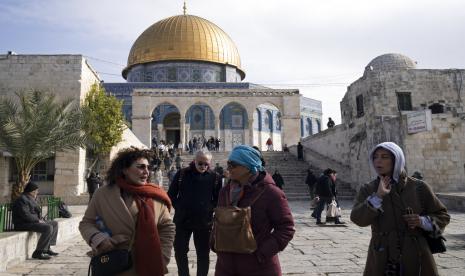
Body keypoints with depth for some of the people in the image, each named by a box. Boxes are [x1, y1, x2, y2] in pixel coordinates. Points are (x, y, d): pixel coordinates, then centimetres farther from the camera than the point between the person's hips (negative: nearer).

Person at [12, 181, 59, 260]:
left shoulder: (31, 199, 17)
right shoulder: (22, 199, -15)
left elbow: (36, 212, 25)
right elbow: (25, 215, -25)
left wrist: (40, 219, 7)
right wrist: (38, 220, -17)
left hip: (34, 221, 11)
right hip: (24, 224, -11)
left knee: (54, 224, 9)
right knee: (48, 228, -27)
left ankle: (47, 248, 6)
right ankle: (38, 252, -22)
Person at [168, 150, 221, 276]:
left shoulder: (215, 177, -3)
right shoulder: (182, 173, -2)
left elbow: (219, 199, 6)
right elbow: (171, 194, 6)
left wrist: (210, 208, -7)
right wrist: (179, 207, -2)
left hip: (204, 222, -1)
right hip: (182, 220, 1)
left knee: (203, 253, 10)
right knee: (180, 251, 11)